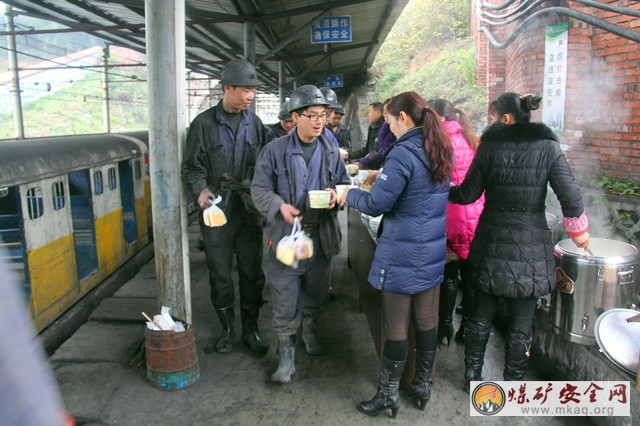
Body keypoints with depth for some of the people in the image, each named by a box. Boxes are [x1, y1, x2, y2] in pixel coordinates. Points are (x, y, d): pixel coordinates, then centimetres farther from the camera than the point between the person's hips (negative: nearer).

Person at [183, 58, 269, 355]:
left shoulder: (254, 123, 7)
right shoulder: (203, 123, -3)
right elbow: (192, 166, -1)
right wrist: (201, 190, -20)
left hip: (249, 209, 3)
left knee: (252, 271, 8)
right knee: (220, 273, 8)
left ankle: (250, 328, 25)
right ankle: (227, 329, 25)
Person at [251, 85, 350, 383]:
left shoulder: (331, 151, 5)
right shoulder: (275, 151, -7)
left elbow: (344, 183, 12)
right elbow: (259, 189, -7)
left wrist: (336, 196, -11)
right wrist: (280, 206, -26)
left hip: (321, 235, 4)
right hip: (286, 235, -4)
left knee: (317, 292, 20)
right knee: (285, 298, 1)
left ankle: (309, 330, 47)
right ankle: (286, 352, 19)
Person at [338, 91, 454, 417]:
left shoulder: (403, 153, -19)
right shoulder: (439, 151, 8)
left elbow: (377, 204, -17)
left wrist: (349, 195, 1)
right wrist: (380, 180, 18)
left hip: (402, 256, -8)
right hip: (432, 252, 8)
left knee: (396, 328, 5)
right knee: (425, 320, 17)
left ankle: (388, 396, 21)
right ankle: (422, 387, 33)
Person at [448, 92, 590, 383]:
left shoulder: (489, 146, -4)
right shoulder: (548, 146, -4)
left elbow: (468, 194, 0)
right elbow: (570, 198, -7)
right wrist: (579, 231, 9)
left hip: (491, 244, 1)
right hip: (530, 245, -1)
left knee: (482, 315, 16)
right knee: (520, 324, 10)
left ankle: (472, 373, 29)